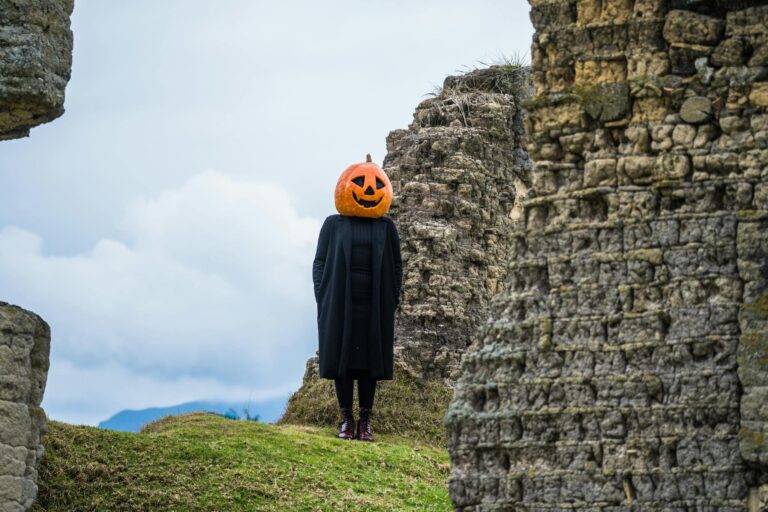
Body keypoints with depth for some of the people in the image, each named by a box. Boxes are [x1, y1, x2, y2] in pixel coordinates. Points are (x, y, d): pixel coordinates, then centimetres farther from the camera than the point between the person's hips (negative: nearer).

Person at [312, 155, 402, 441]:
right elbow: (319, 263, 5)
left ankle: (365, 420, 10)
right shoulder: (333, 224, 7)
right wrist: (323, 301, -4)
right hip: (339, 305, 0)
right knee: (340, 361, 0)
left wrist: (392, 302, 0)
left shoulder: (386, 227, 9)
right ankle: (346, 419, 8)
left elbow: (396, 267, 9)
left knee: (370, 362, 3)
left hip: (374, 307, 0)